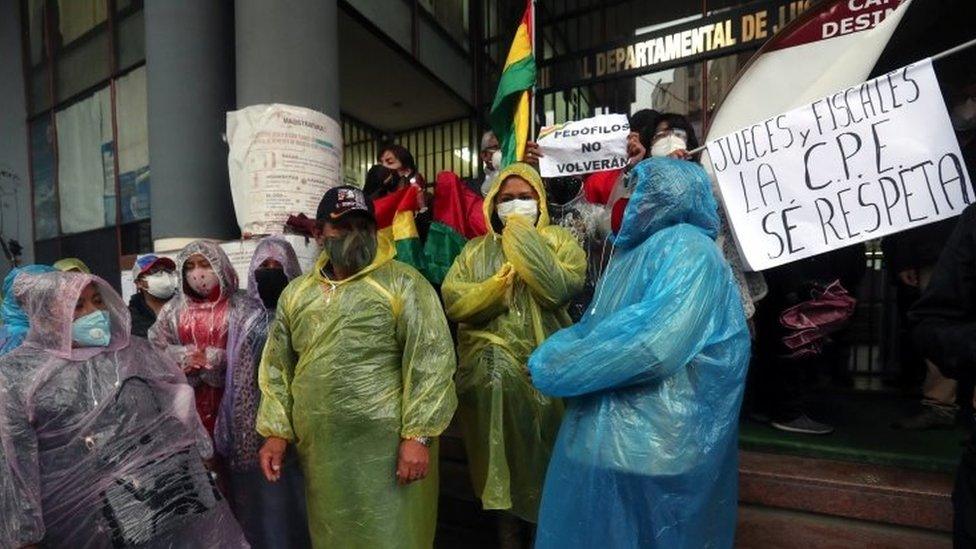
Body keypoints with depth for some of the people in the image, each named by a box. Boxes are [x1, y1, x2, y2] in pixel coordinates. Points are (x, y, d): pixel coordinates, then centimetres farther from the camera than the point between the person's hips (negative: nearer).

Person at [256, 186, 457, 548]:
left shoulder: (403, 283, -6)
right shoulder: (296, 293, 11)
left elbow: (431, 360, -12)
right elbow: (277, 366, 15)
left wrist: (418, 435, -16)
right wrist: (275, 431, 8)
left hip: (388, 445, -4)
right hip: (318, 449, 5)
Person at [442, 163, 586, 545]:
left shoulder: (559, 241, 3)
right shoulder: (476, 249, 9)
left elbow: (561, 289, -16)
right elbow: (452, 300, -3)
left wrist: (525, 238, -12)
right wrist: (498, 284, -15)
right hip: (491, 373, 2)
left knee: (544, 456, 9)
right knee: (502, 457, 12)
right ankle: (508, 533, 35)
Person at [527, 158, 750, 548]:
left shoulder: (686, 247, -15)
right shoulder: (632, 253, 15)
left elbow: (657, 341, -30)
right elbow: (593, 328, 17)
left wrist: (551, 365, -18)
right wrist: (551, 354, -4)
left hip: (651, 448, -8)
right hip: (604, 437, 8)